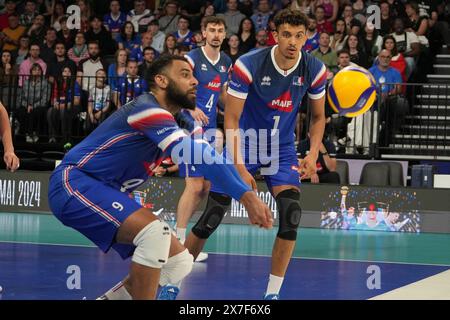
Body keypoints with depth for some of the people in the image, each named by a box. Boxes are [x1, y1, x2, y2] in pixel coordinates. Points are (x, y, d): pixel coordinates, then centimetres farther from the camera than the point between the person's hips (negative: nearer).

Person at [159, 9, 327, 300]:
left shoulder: (315, 69, -12)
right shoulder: (248, 65, -23)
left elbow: (318, 116, 4)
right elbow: (231, 119, -18)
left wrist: (313, 154, -12)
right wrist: (239, 167, -25)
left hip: (282, 148, 3)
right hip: (243, 144, -2)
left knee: (291, 212, -18)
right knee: (211, 217, -7)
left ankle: (273, 293, -6)